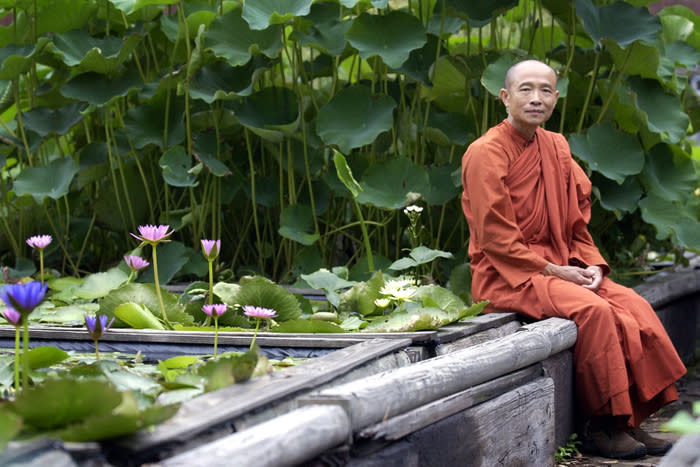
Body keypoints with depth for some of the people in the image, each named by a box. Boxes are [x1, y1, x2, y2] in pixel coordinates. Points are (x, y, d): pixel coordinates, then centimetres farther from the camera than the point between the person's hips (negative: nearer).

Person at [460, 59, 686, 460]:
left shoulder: (557, 148, 12)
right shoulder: (486, 153, -11)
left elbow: (577, 221, 15)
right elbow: (495, 237, -15)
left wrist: (591, 265, -3)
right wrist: (551, 270, -17)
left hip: (560, 268, 7)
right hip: (506, 275, -7)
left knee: (634, 306, -13)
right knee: (594, 311, -28)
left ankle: (631, 421, -7)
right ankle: (600, 426, -15)